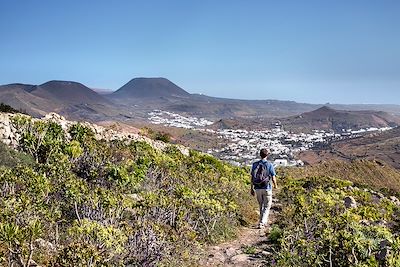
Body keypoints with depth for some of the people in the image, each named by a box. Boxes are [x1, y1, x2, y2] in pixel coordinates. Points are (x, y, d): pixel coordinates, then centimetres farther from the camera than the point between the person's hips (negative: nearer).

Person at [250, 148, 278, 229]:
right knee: (267, 207, 5)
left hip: (258, 188, 4)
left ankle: (264, 222, 30)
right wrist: (275, 185, 12)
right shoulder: (269, 165, -10)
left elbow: (252, 177, 2)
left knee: (261, 206, 20)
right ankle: (261, 223, -7)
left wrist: (252, 188, 10)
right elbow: (273, 178, -8)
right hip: (267, 188, -4)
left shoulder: (255, 164, 0)